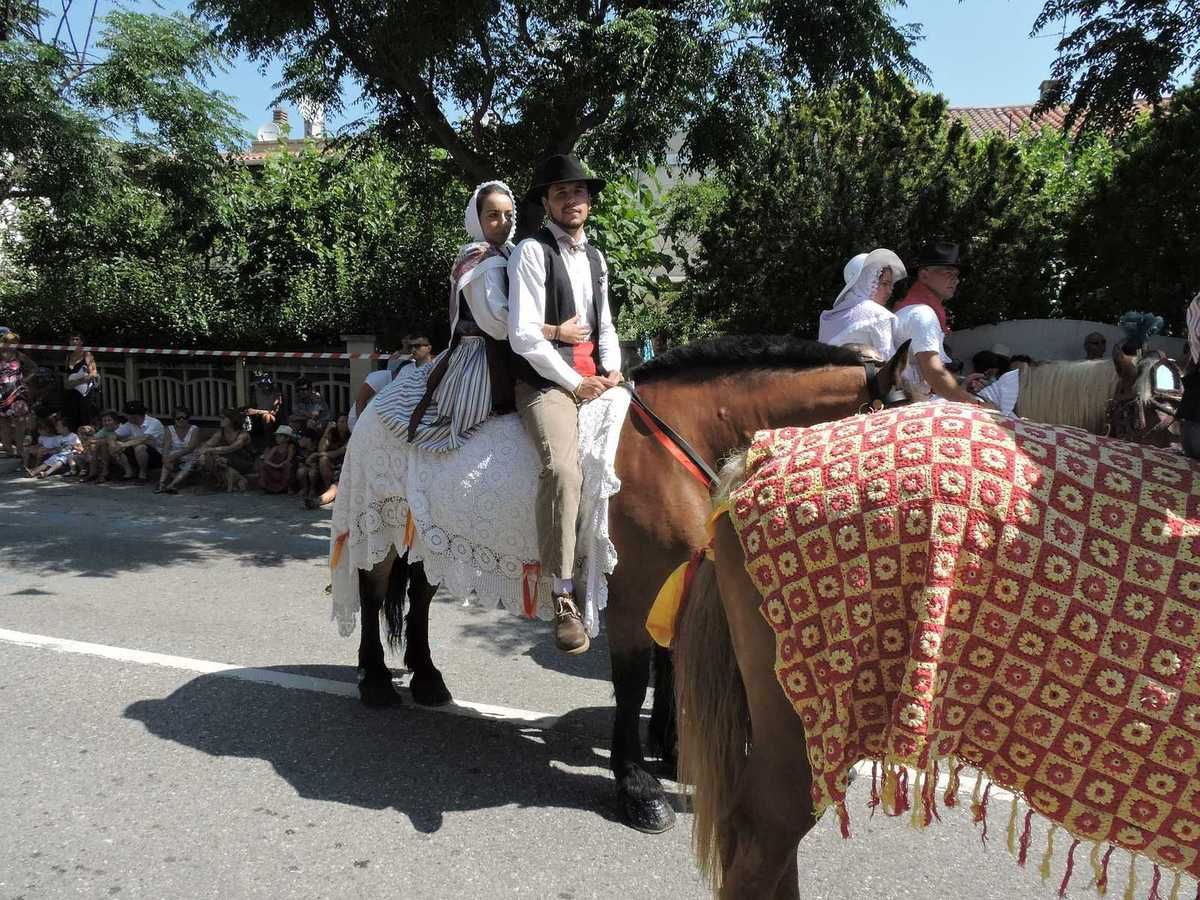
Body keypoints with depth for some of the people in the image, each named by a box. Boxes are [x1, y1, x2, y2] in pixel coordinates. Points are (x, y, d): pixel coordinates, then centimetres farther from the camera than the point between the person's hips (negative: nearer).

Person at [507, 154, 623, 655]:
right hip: (546, 381, -7)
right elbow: (524, 335, -11)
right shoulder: (533, 252, -2)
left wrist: (611, 371, 5)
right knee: (562, 467, -30)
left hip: (596, 379, 8)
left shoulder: (595, 258, 20)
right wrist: (574, 383, -12)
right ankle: (563, 598, -26)